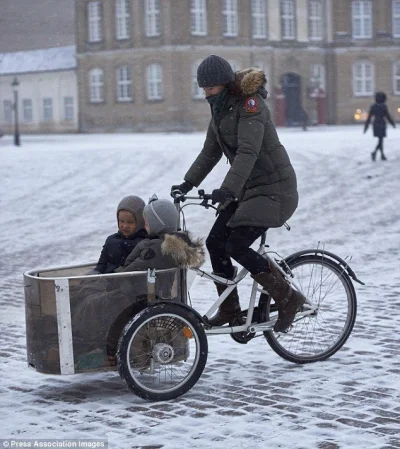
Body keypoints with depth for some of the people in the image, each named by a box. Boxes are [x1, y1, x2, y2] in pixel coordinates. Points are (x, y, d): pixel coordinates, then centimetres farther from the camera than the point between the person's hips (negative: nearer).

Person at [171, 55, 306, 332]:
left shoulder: (250, 104, -19)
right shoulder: (220, 108, 8)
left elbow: (248, 152, -31)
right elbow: (210, 152, 12)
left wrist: (227, 190, -41)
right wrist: (188, 183, 2)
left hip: (273, 188, -9)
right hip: (247, 187, 9)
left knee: (236, 246, -17)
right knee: (215, 243, 2)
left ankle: (289, 298, -4)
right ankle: (229, 310, 15)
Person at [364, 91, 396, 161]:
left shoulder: (373, 106, 2)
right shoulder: (384, 106, -12)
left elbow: (369, 117, 2)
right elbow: (387, 116, -10)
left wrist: (366, 127, 5)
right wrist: (393, 124, 5)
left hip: (375, 124, 6)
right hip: (382, 124, -6)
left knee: (380, 140, 18)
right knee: (380, 141, -6)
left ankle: (382, 155, 21)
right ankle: (374, 152, -29)